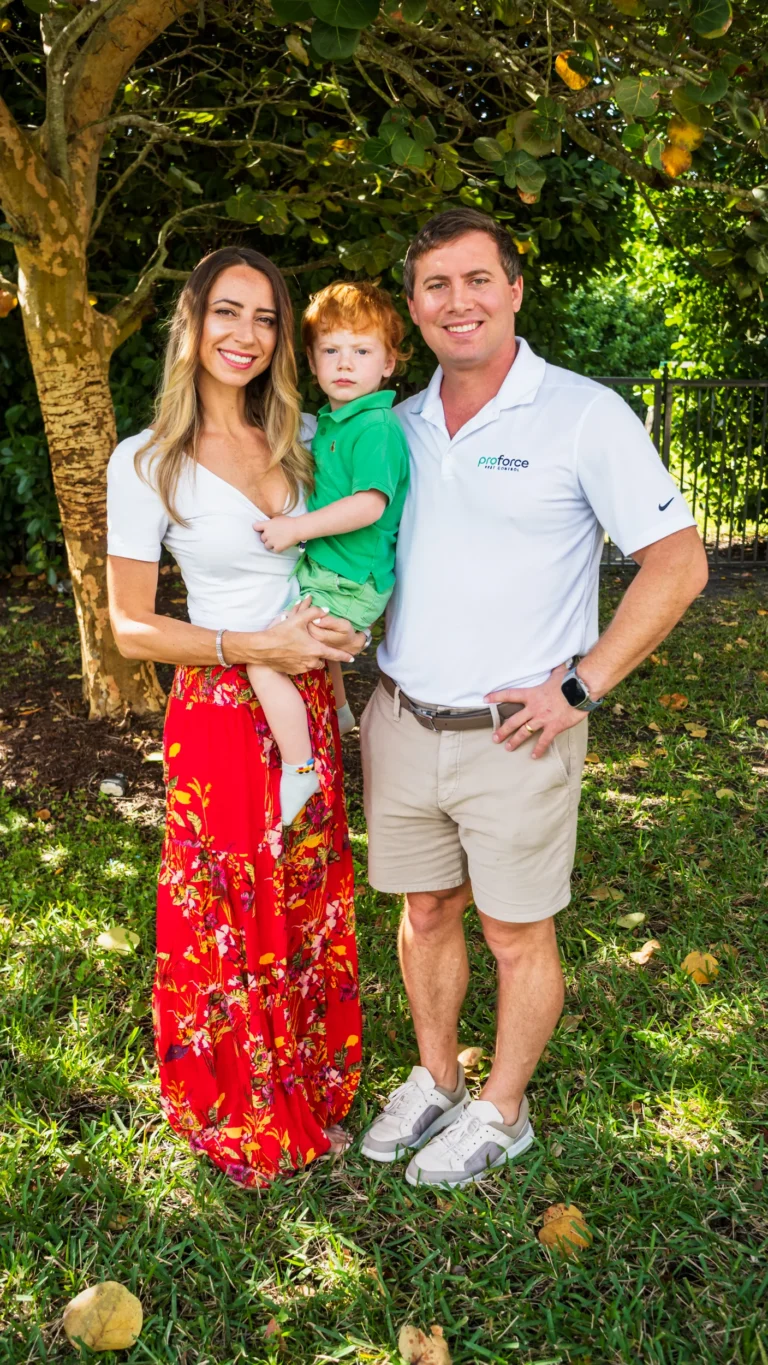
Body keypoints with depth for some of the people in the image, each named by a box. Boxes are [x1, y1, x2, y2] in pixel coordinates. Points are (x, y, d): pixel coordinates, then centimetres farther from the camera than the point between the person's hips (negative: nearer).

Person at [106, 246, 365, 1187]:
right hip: (220, 712, -5)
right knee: (231, 923, 8)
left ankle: (311, 1086, 38)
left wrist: (339, 624, 0)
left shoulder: (295, 440, 4)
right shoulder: (146, 462, -11)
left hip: (306, 703, 5)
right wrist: (255, 646, -19)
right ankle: (241, 1118, 32)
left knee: (309, 901, 17)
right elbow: (131, 629, -10)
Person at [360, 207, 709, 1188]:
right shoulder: (398, 426, 7)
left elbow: (677, 563, -10)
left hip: (514, 732, -5)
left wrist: (578, 687, -14)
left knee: (517, 934, 9)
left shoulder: (584, 415, -10)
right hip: (401, 722, 5)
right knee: (426, 913, 17)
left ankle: (501, 1112, 30)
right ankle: (434, 1081, 38)